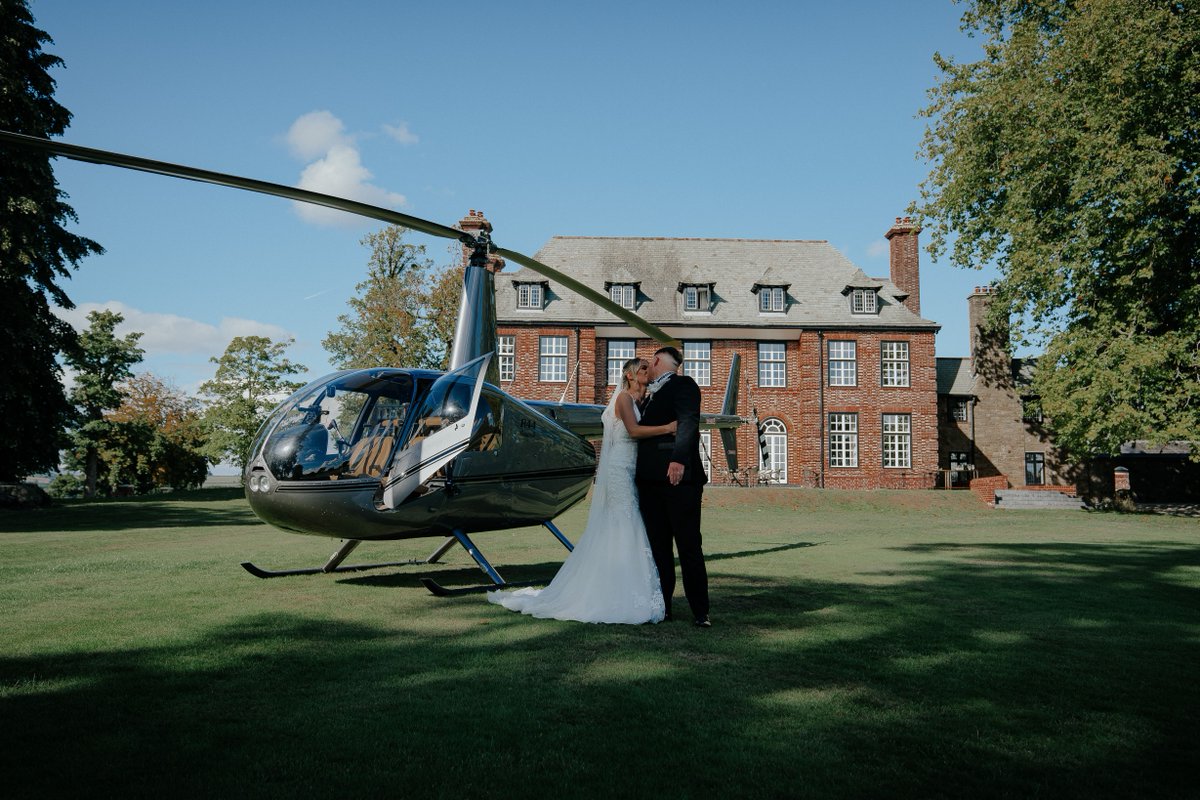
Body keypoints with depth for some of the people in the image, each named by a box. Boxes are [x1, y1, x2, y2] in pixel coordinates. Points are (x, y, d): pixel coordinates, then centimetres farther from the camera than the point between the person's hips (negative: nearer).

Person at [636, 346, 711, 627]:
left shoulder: (683, 384, -2)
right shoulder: (649, 396, 23)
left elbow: (688, 422, -20)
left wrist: (679, 458, -31)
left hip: (679, 477, -8)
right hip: (650, 480, 8)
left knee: (689, 548, -3)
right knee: (659, 548, 9)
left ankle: (700, 612, 3)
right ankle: (662, 607, 16)